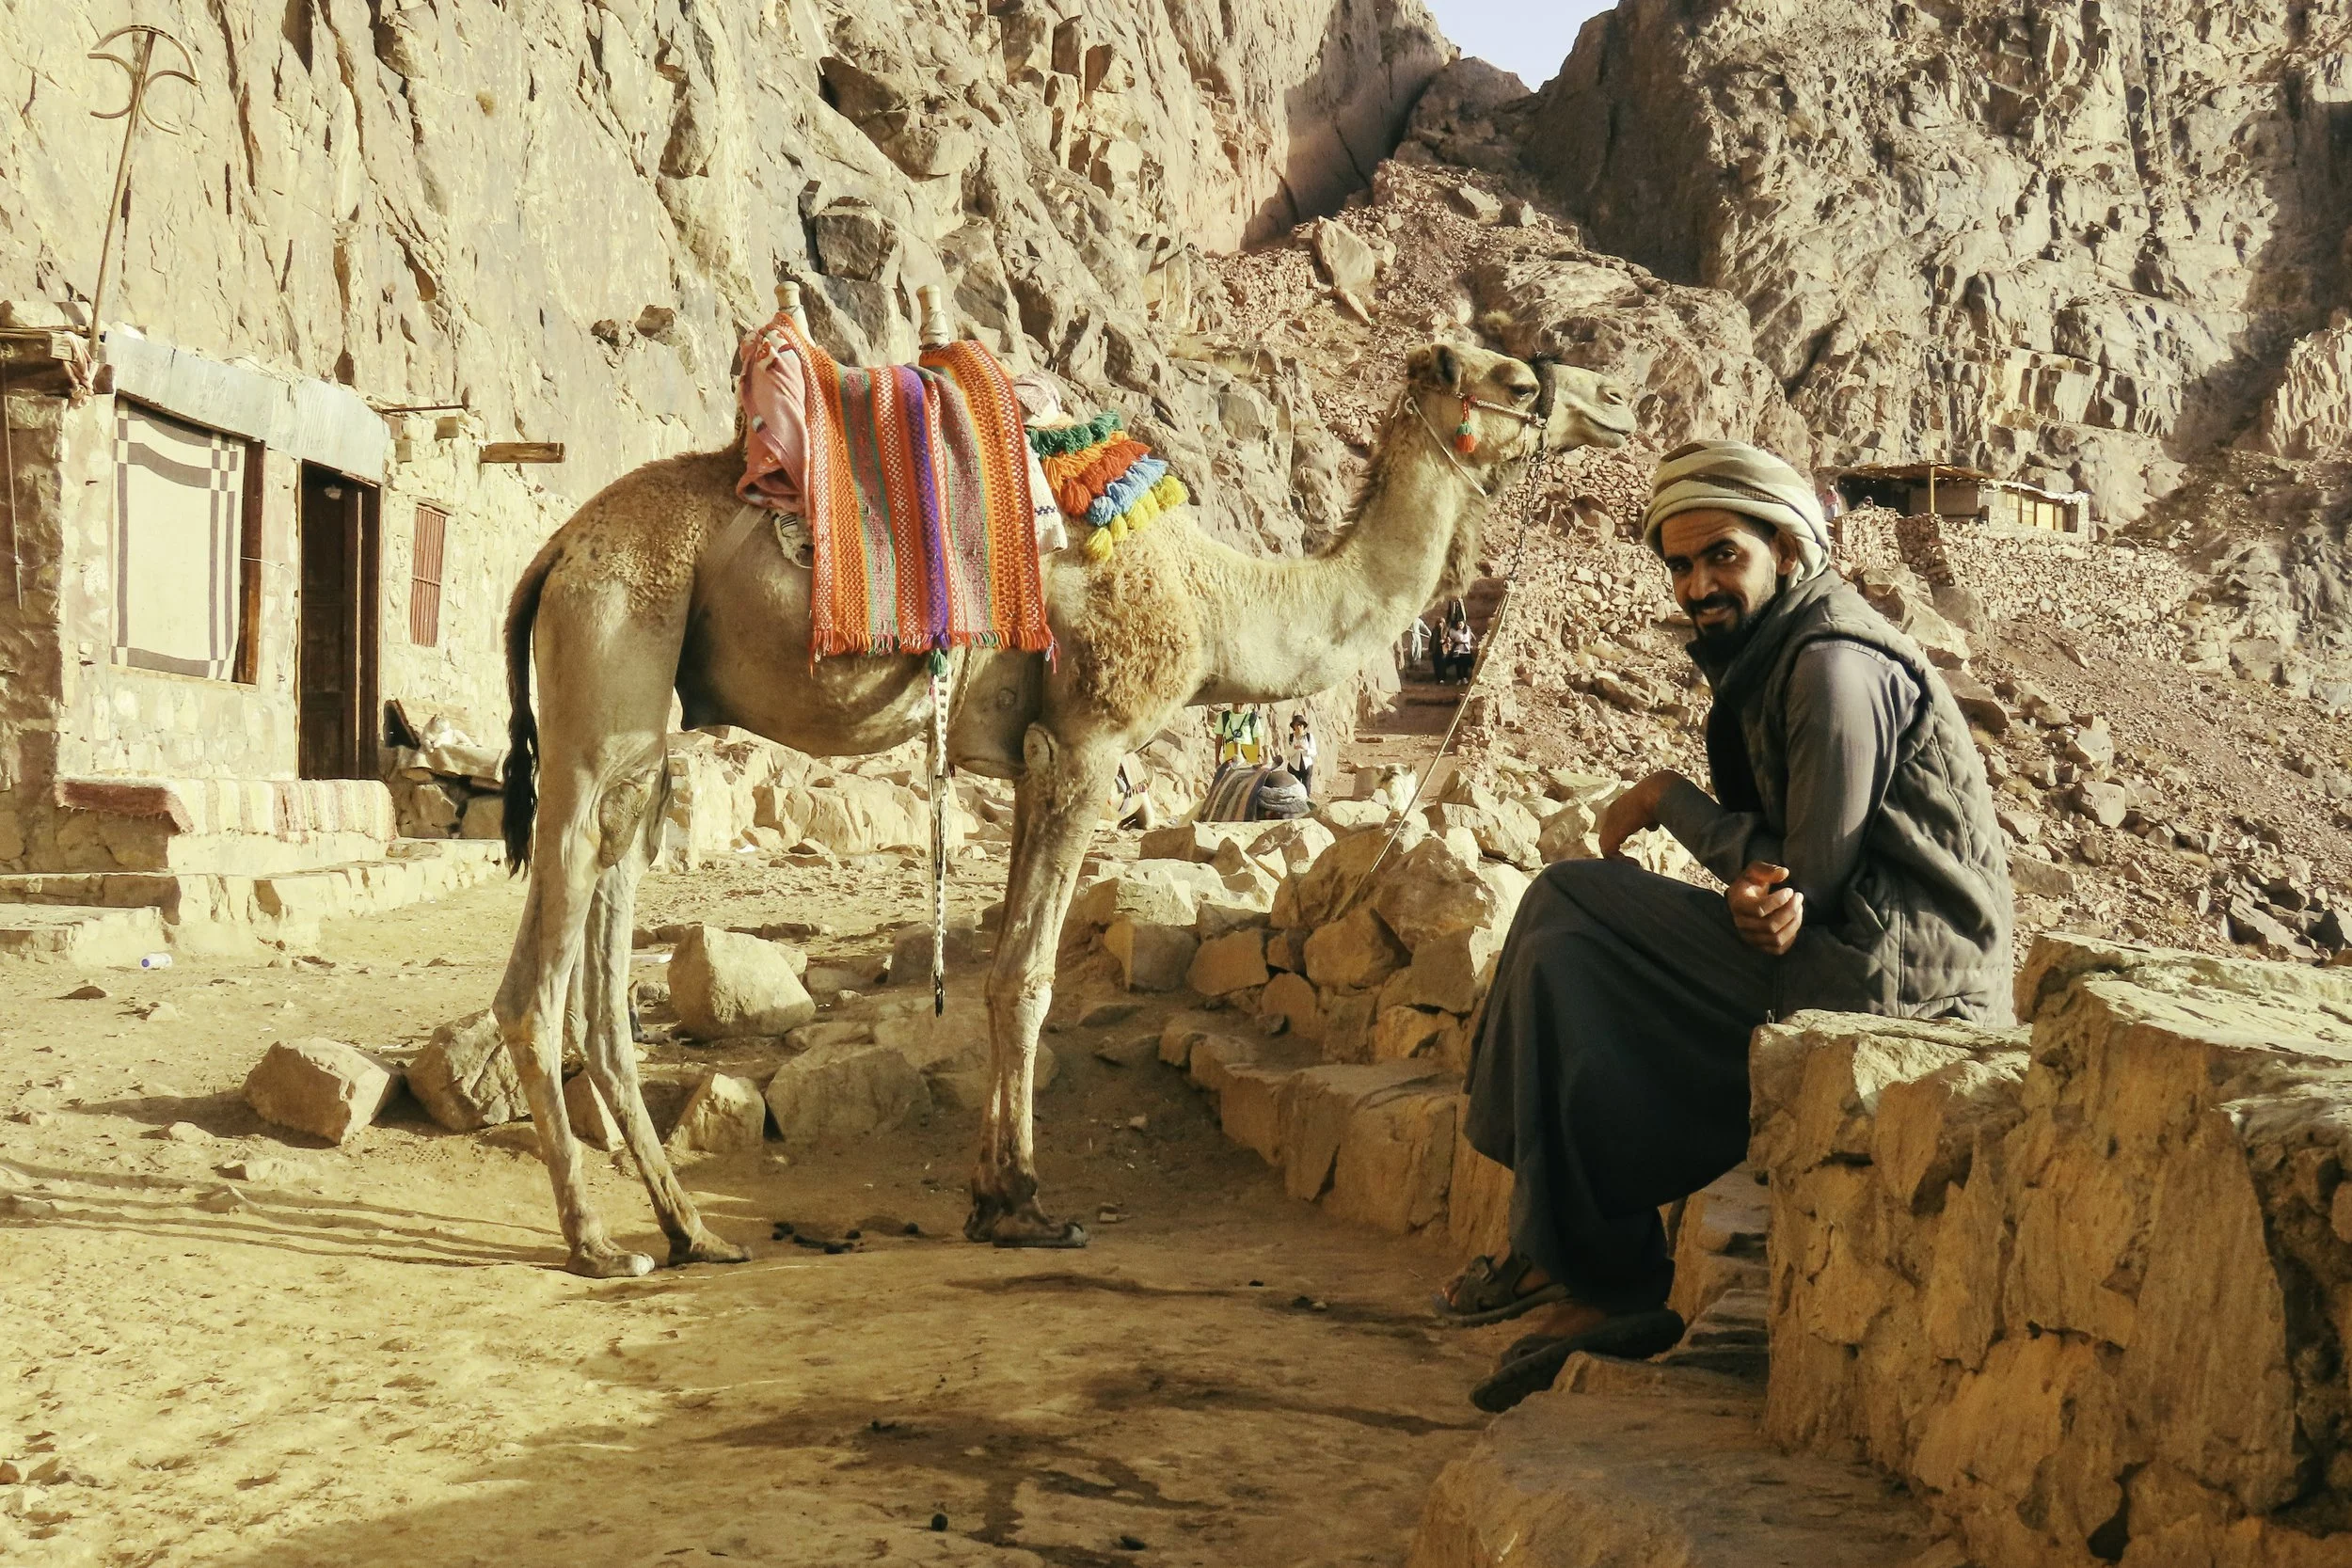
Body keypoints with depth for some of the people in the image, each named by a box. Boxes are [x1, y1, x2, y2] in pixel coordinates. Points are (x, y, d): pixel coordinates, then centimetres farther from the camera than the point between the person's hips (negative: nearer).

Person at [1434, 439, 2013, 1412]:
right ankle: (1593, 1282, 6)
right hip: (1857, 964, 10)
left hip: (1887, 980, -10)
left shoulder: (1835, 663, -14)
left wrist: (1671, 802, -2)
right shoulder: (1767, 657, 18)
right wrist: (1756, 898, -14)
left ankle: (1602, 1282, -3)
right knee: (1567, 956, 6)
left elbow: (1812, 876, -16)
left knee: (1570, 901, -10)